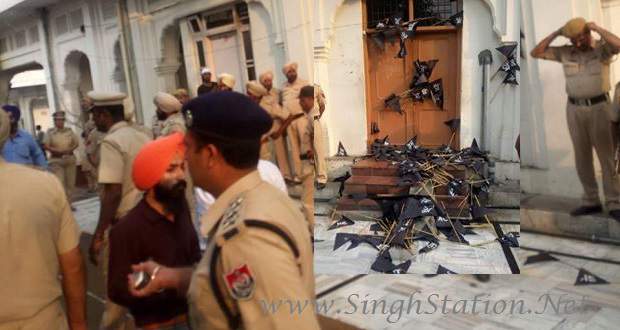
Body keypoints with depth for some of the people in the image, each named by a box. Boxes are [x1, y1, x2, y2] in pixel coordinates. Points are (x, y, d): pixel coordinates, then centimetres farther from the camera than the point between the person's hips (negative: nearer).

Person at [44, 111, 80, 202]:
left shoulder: (69, 130, 7)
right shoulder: (50, 132, -1)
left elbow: (76, 143, 9)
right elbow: (45, 146, -6)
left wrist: (70, 150, -11)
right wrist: (58, 151, -17)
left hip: (70, 159, 4)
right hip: (56, 160, -3)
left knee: (70, 183, 7)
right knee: (59, 183, -11)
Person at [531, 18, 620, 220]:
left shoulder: (603, 48, -6)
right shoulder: (566, 52, 5)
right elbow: (535, 53, 1)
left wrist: (597, 28, -21)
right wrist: (556, 33, -5)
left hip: (599, 108, -3)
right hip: (575, 110, 4)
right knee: (582, 157, 5)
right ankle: (591, 202, 15)